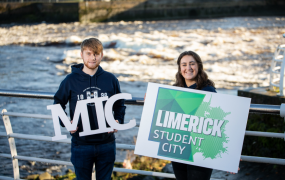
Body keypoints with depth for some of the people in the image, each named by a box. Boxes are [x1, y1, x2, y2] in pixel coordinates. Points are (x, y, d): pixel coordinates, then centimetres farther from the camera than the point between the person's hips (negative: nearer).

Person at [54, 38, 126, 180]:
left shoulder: (110, 79, 1)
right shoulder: (71, 80, -3)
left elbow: (120, 105, 12)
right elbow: (58, 104, 7)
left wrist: (118, 121, -5)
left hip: (106, 144, 1)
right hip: (81, 145, -1)